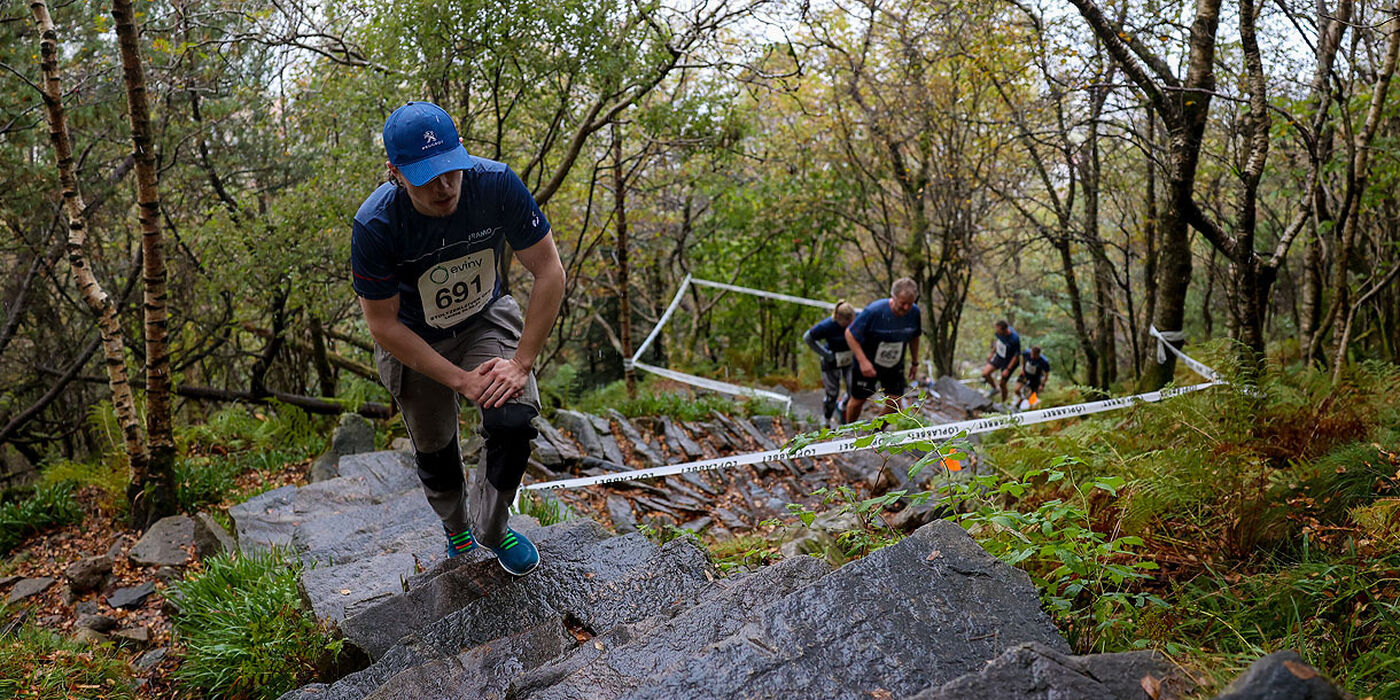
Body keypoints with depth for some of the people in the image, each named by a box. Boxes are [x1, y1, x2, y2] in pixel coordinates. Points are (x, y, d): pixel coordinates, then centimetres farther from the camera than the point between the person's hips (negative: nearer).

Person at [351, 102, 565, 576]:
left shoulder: (497, 185, -28)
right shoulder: (375, 225, -31)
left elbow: (549, 273, -20)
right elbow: (384, 326, -21)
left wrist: (521, 362, -23)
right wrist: (461, 380, -24)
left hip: (486, 319, 1)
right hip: (413, 339, 0)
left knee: (514, 421, -19)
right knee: (434, 448, 12)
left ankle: (491, 528, 9)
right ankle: (455, 528, 46)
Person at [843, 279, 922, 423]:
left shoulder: (915, 313, -12)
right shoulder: (873, 311, -28)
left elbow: (914, 337, 8)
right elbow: (850, 334, -20)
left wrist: (915, 363, 15)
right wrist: (863, 361, -26)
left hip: (895, 368, 4)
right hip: (867, 365, -4)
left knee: (894, 405, -2)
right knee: (858, 401, 9)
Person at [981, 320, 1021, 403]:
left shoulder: (1014, 338, -34)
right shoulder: (998, 332, -16)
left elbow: (1017, 355, -24)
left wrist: (1008, 369, -22)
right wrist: (992, 353, 16)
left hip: (1009, 361, -6)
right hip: (999, 356, 6)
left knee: (1002, 384, 2)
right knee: (985, 373, -5)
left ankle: (1003, 403, 26)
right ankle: (995, 388, 24)